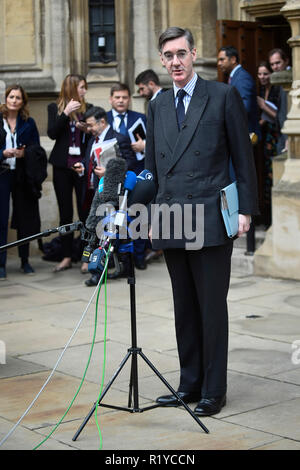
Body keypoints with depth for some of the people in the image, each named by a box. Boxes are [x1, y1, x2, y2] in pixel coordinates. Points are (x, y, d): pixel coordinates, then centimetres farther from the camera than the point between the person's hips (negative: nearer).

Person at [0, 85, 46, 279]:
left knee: (24, 217, 6)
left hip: (22, 175, 2)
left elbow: (37, 150, 8)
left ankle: (25, 260, 19)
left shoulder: (29, 123, 8)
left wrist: (24, 153, -11)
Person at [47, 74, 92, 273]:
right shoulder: (55, 108, 6)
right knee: (65, 213, 6)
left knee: (85, 212, -3)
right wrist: (66, 113, -13)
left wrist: (87, 130, -11)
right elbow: (52, 133, -6)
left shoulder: (88, 108, 6)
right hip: (62, 166, 1)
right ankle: (67, 257, 13)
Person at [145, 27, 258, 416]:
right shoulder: (158, 106, 15)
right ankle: (189, 384, 21)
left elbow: (243, 157, -1)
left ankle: (214, 390, 10)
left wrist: (245, 209, -6)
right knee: (185, 308, 11)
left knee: (212, 307, 0)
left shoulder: (224, 97, -1)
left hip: (211, 221, -5)